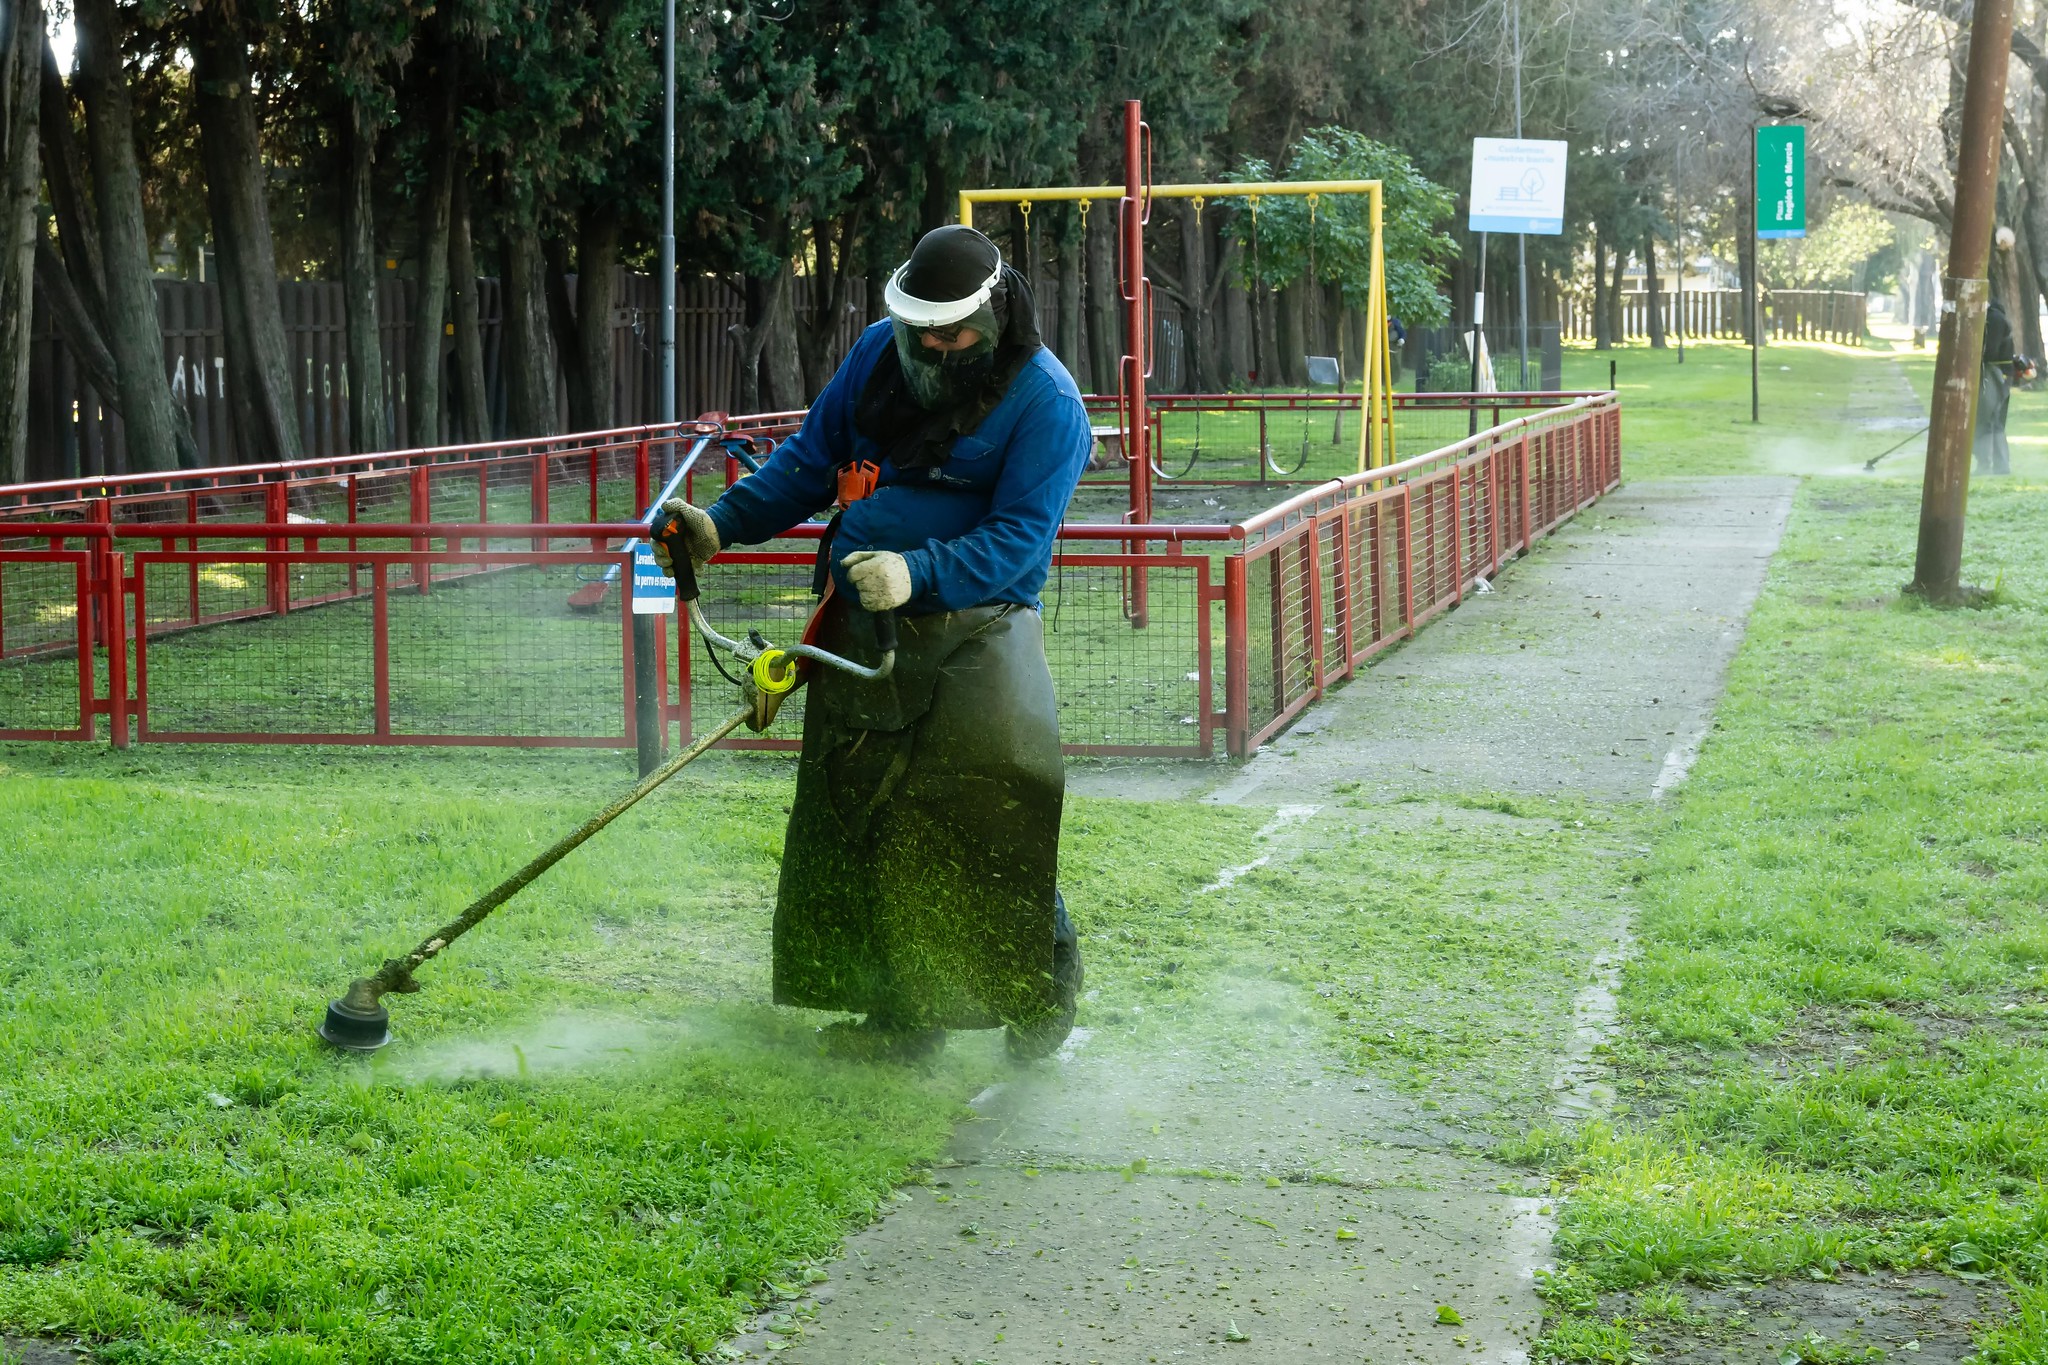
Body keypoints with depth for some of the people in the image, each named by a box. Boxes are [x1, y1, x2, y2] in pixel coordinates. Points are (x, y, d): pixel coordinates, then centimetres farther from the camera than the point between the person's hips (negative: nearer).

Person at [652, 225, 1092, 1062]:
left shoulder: (1046, 402, -9)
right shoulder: (880, 352, 8)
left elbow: (1019, 535, -15)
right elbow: (813, 457, 19)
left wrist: (917, 574, -28)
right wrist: (722, 523, 9)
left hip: (970, 632, -6)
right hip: (858, 629, 6)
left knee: (995, 809, -13)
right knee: (861, 817, 5)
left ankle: (1044, 999, 7)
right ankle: (901, 1017, 14)